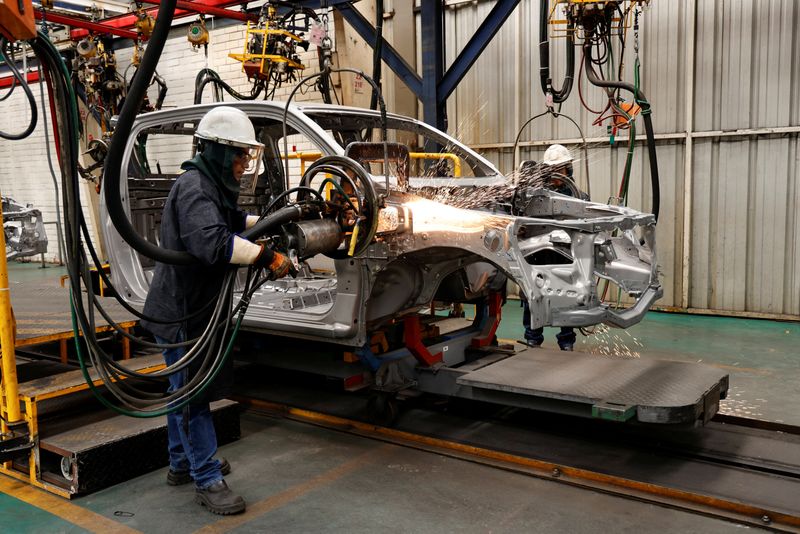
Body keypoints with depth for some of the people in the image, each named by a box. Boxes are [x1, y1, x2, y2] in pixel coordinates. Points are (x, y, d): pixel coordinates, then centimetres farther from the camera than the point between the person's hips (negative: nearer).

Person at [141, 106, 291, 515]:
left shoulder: (212, 185, 12)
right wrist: (267, 257, -37)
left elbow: (231, 219, 28)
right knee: (192, 393, -2)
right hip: (181, 311, -10)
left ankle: (182, 463, 35)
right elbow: (212, 242, -38)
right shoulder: (193, 187, -22)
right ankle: (207, 481, 8)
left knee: (185, 389, 20)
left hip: (196, 306, 10)